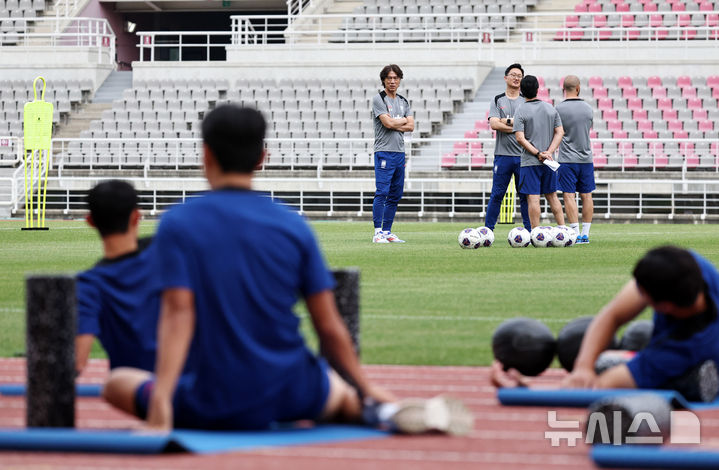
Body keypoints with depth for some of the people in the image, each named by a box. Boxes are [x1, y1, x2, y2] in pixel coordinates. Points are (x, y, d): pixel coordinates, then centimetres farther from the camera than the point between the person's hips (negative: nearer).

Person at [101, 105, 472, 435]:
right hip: (291, 395, 4)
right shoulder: (292, 225, 2)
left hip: (215, 407, -3)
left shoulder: (178, 224, -5)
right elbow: (329, 327, 3)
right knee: (348, 394, 36)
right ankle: (381, 412, -2)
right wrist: (368, 391, 15)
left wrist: (160, 401, -24)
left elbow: (178, 313, -18)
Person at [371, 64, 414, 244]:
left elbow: (410, 126, 6)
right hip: (384, 152, -7)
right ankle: (378, 233, -13)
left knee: (395, 195, 7)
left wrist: (394, 125, -8)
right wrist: (403, 121, 2)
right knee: (382, 192, -13)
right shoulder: (378, 99, -3)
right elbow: (388, 123, -15)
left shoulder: (403, 102, 16)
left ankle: (387, 232, 12)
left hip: (400, 153, 7)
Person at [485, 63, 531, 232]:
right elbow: (494, 124, -7)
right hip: (503, 154, -1)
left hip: (523, 155, 1)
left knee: (526, 195, 4)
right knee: (497, 194, -1)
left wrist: (508, 121, -8)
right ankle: (488, 230, 5)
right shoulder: (497, 101, 7)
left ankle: (529, 230, 8)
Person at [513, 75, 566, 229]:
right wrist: (549, 152, -5)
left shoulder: (521, 112, -7)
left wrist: (538, 153, -12)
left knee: (533, 198, -4)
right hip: (549, 163, 4)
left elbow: (520, 138, -14)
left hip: (530, 162, -4)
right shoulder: (551, 108, 6)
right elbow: (560, 132, 3)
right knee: (552, 196, 15)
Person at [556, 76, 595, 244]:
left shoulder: (559, 109, -10)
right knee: (586, 196, 10)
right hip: (586, 158, 4)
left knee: (569, 196, -3)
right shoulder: (588, 108, 3)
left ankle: (576, 233, -11)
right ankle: (585, 234, 11)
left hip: (567, 159, -4)